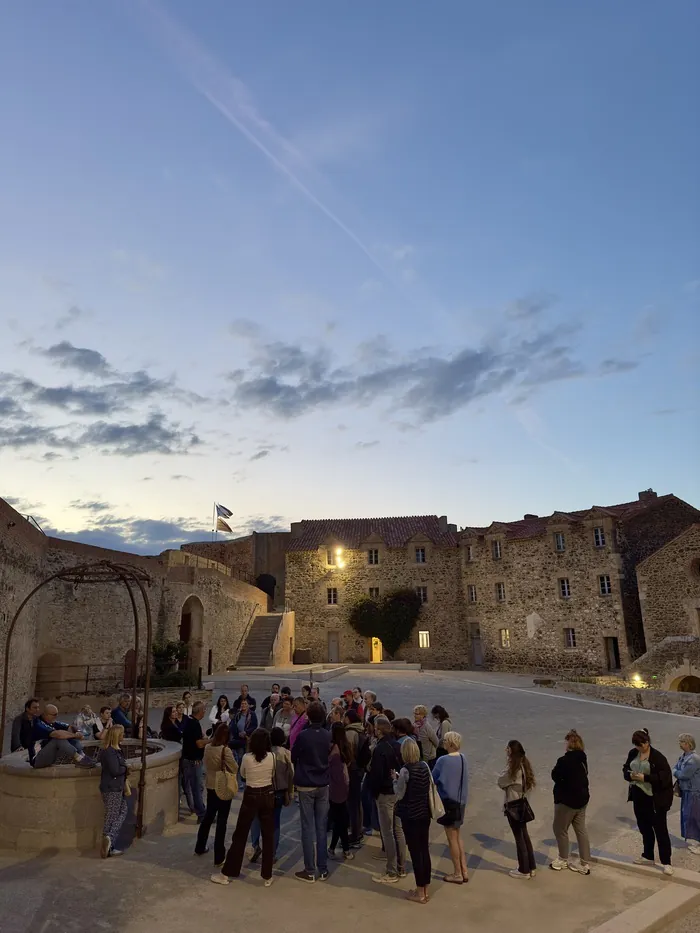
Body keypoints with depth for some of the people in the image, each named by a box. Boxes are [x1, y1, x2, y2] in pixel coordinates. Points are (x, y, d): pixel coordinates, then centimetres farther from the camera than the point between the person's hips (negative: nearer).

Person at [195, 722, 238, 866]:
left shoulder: (207, 748, -4)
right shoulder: (225, 750, -23)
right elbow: (235, 769, -16)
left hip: (211, 787, 6)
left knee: (208, 817, 24)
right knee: (221, 821, 3)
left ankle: (200, 848, 38)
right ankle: (219, 858, 10)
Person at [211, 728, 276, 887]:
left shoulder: (247, 757, -13)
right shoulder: (272, 757, -10)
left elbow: (242, 775, 6)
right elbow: (273, 775, 6)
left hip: (251, 796, -1)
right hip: (268, 796, 2)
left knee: (240, 834, 10)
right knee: (268, 836, 11)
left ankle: (226, 874, 19)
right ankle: (267, 876, 18)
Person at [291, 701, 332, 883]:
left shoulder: (303, 735, -15)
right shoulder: (327, 736, -3)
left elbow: (293, 757, -2)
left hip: (306, 785, -4)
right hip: (323, 785, 4)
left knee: (308, 828, 3)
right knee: (321, 827, 10)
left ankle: (310, 871, 7)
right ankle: (323, 869, 16)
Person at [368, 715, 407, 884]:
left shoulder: (380, 748, -20)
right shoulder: (397, 745, 1)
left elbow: (376, 774, -19)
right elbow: (402, 767, 8)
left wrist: (374, 792, -5)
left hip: (385, 794, -7)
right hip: (398, 792, 7)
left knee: (387, 832, 2)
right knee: (398, 830, 16)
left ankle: (391, 873, 9)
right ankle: (401, 868, 26)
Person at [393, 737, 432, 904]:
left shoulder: (405, 770, -19)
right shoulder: (425, 766, 0)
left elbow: (399, 795, -13)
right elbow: (429, 788, 10)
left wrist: (395, 779, 2)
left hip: (410, 815, -6)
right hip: (424, 813, 7)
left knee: (415, 853, 4)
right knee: (425, 850, 14)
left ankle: (419, 893, 13)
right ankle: (425, 890, 24)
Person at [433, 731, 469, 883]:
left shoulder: (443, 760, -23)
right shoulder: (462, 758, -1)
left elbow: (432, 779, -12)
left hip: (448, 801, -7)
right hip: (460, 801, 7)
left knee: (452, 839, 8)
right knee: (457, 836, 21)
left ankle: (457, 874, 20)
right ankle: (464, 871, 25)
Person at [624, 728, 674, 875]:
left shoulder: (657, 756, -17)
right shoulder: (633, 753, 2)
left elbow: (665, 776, -21)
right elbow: (625, 769, 11)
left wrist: (645, 778, -26)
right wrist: (630, 775, -12)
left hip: (655, 799, -6)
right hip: (639, 797, 7)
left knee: (660, 829, 3)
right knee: (644, 828, 19)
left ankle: (666, 862, 15)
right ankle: (648, 856, 34)